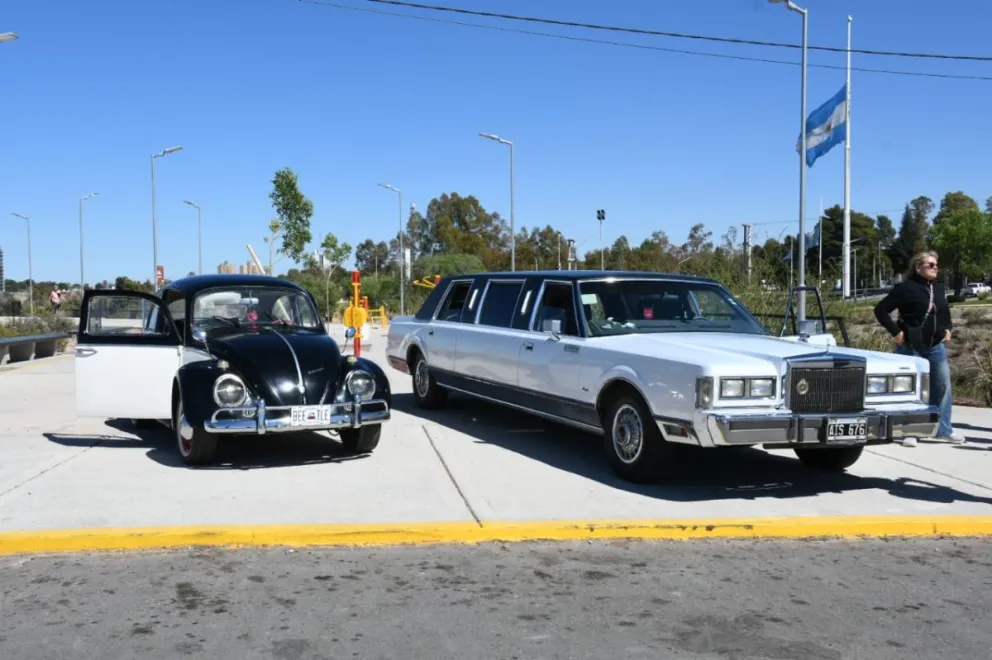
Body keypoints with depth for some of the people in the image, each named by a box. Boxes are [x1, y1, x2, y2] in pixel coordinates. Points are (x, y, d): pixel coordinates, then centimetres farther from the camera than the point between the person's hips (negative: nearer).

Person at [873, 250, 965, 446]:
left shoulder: (939, 288, 9)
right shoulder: (906, 288, -11)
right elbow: (881, 310, -11)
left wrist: (948, 328, 13)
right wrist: (896, 332, -14)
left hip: (936, 346, 6)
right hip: (911, 347, -6)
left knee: (943, 385, 7)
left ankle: (944, 429, 17)